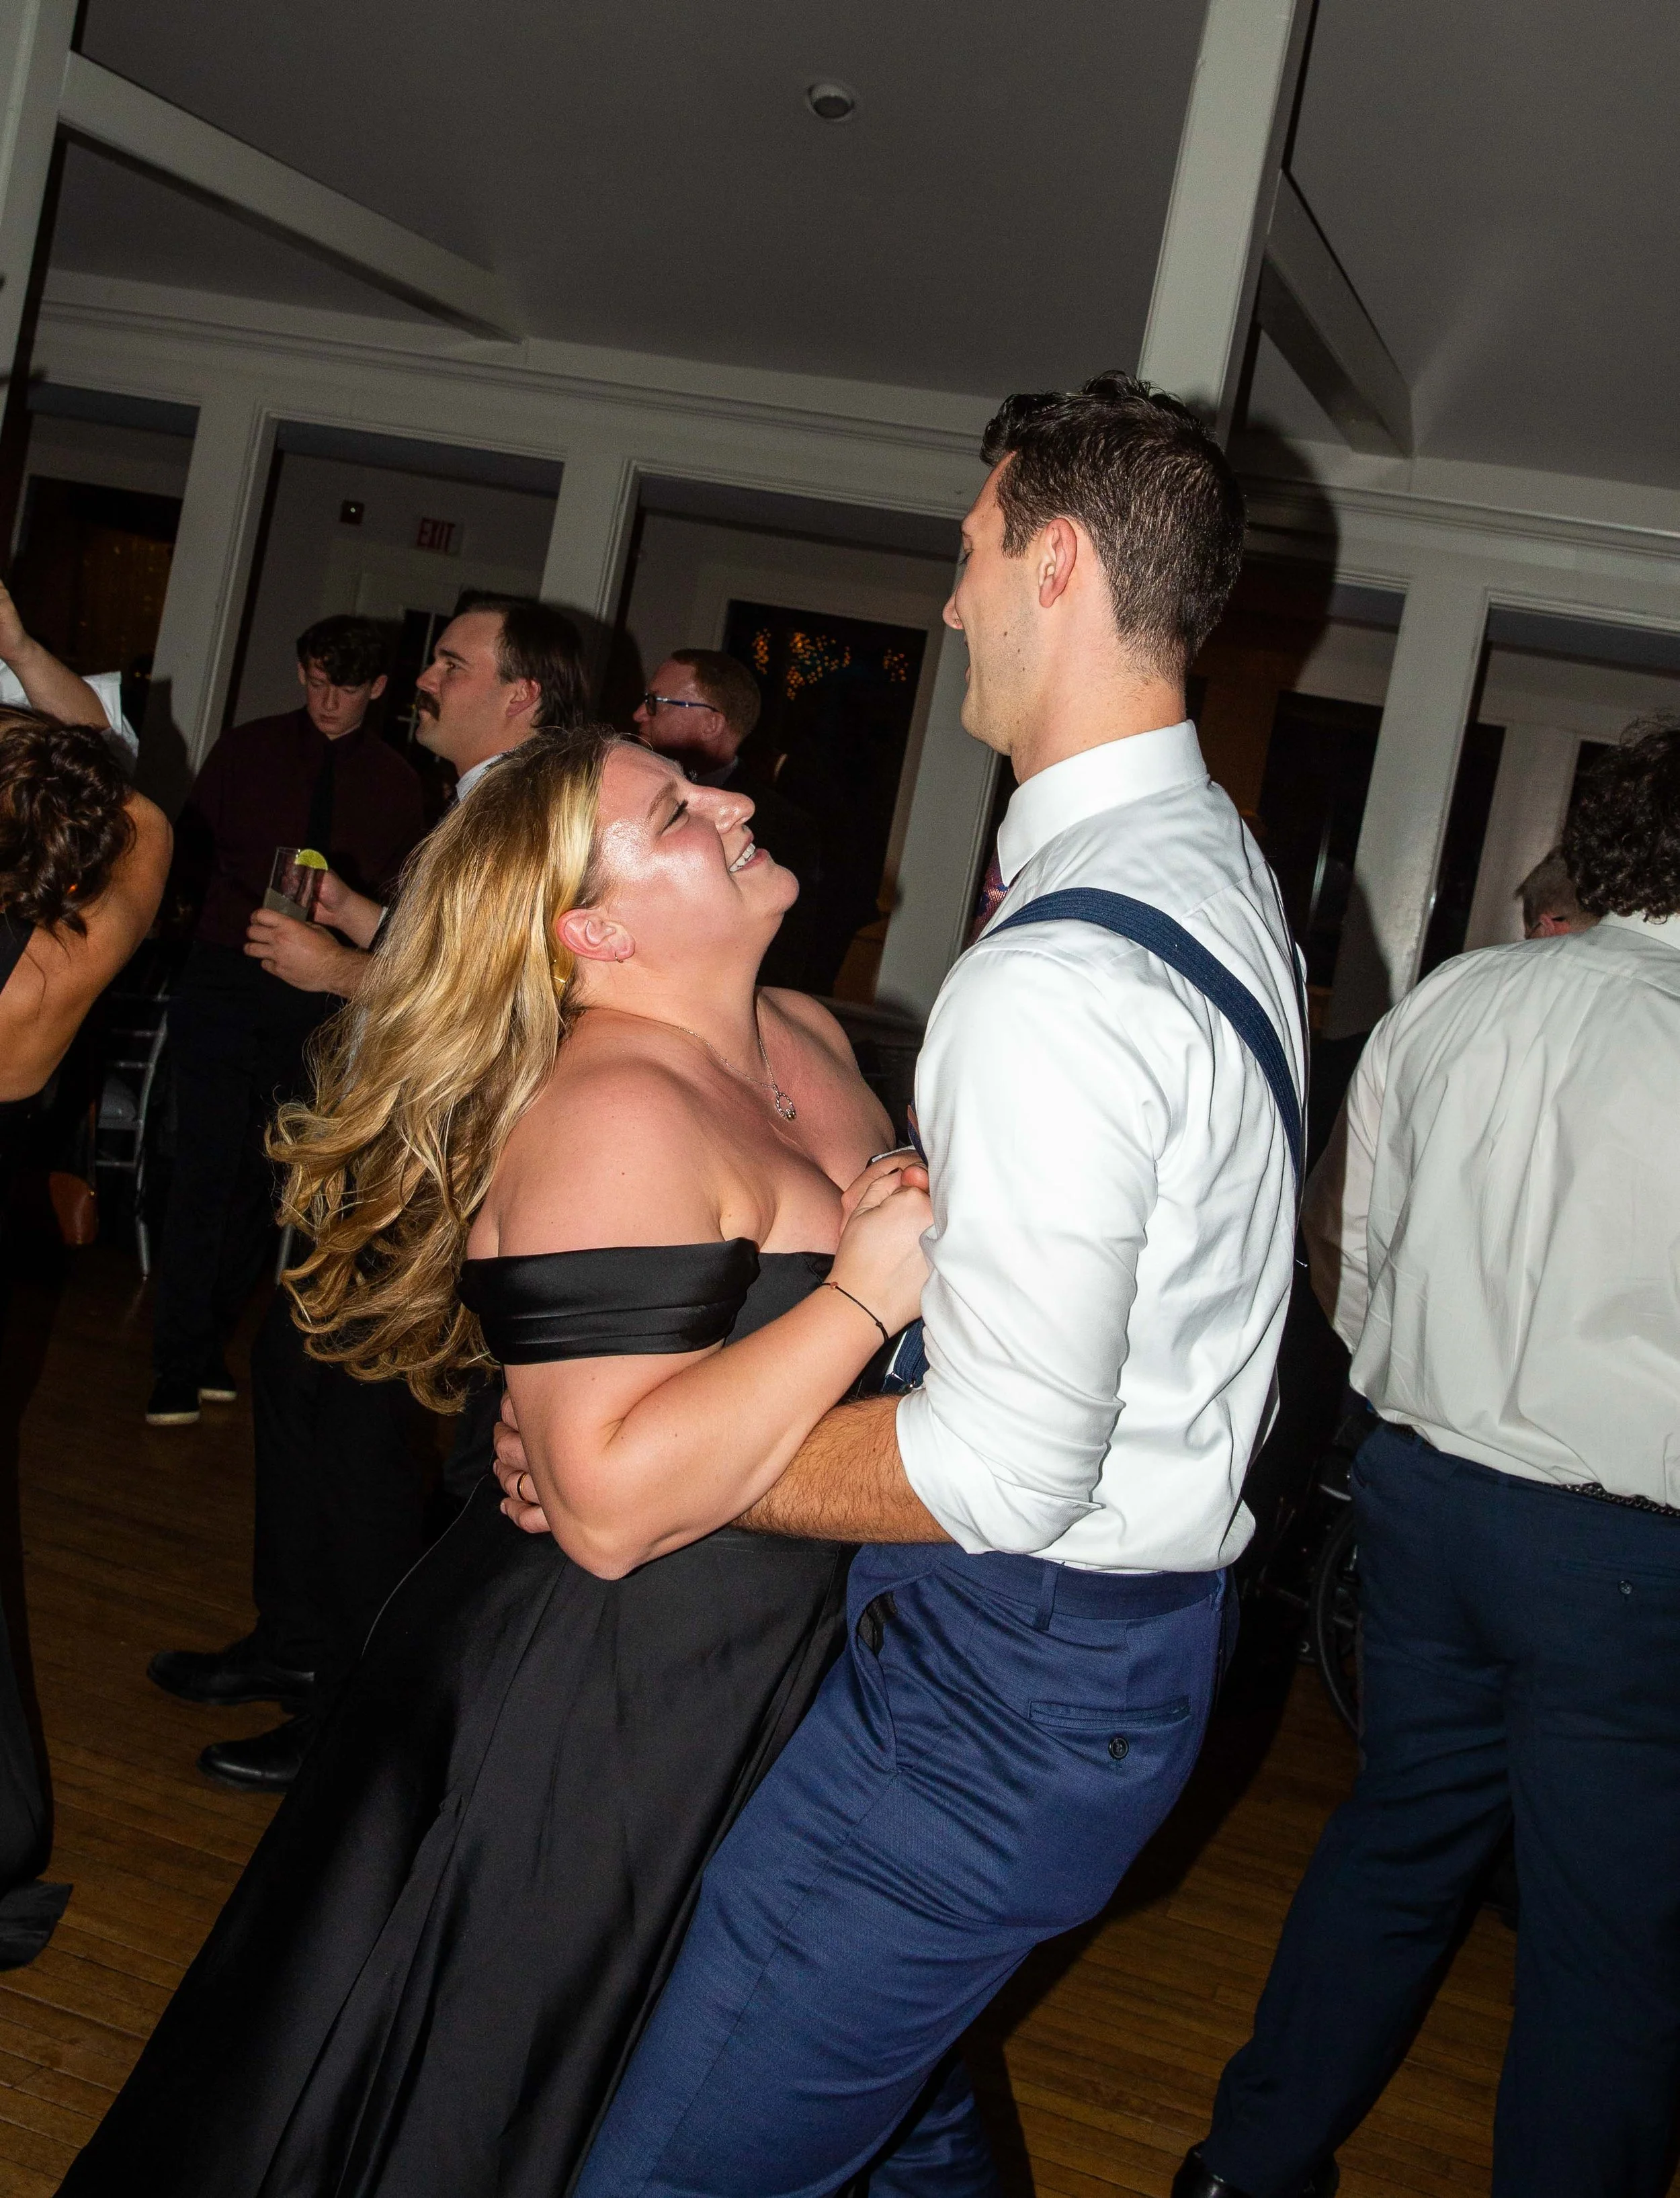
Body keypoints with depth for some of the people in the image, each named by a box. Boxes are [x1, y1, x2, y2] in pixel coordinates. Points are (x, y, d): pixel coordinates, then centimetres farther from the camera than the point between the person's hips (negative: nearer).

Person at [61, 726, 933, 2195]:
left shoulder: (805, 1036, 3)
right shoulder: (614, 1113, -25)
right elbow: (614, 1504, -32)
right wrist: (862, 1297, -30)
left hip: (760, 1688, 8)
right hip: (603, 1728, -8)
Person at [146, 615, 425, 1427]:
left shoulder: (397, 783, 7)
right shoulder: (247, 750, 6)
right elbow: (189, 856, 8)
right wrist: (244, 918, -7)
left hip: (320, 994, 1)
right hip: (226, 984, -1)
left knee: (263, 1177, 6)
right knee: (207, 1169, -7)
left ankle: (211, 1342, 19)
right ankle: (179, 1369, -1)